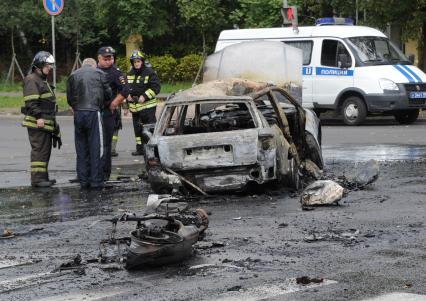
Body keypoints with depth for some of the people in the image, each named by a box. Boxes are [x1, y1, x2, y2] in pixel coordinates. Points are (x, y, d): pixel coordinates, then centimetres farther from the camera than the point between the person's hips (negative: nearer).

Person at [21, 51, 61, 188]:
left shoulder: (43, 80, 23)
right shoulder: (32, 80, -10)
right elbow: (31, 101, -20)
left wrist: (53, 123, 26)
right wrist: (38, 117, -26)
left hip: (45, 122, 10)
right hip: (37, 123, -10)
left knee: (45, 150, 13)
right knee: (39, 150, -12)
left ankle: (43, 177, 19)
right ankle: (37, 178, -12)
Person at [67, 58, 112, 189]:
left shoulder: (73, 76, 11)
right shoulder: (100, 74, 4)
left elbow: (69, 98, 10)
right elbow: (108, 94, 8)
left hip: (78, 113, 3)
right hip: (94, 112, -3)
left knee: (81, 149, 9)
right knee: (96, 148, 1)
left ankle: (83, 181, 11)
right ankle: (96, 181, 0)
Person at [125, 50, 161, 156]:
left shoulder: (150, 73, -7)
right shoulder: (130, 74, 14)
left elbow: (156, 87, -11)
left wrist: (144, 96, -18)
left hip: (147, 106, -7)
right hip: (134, 107, 7)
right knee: (138, 129, 12)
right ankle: (140, 149, 20)